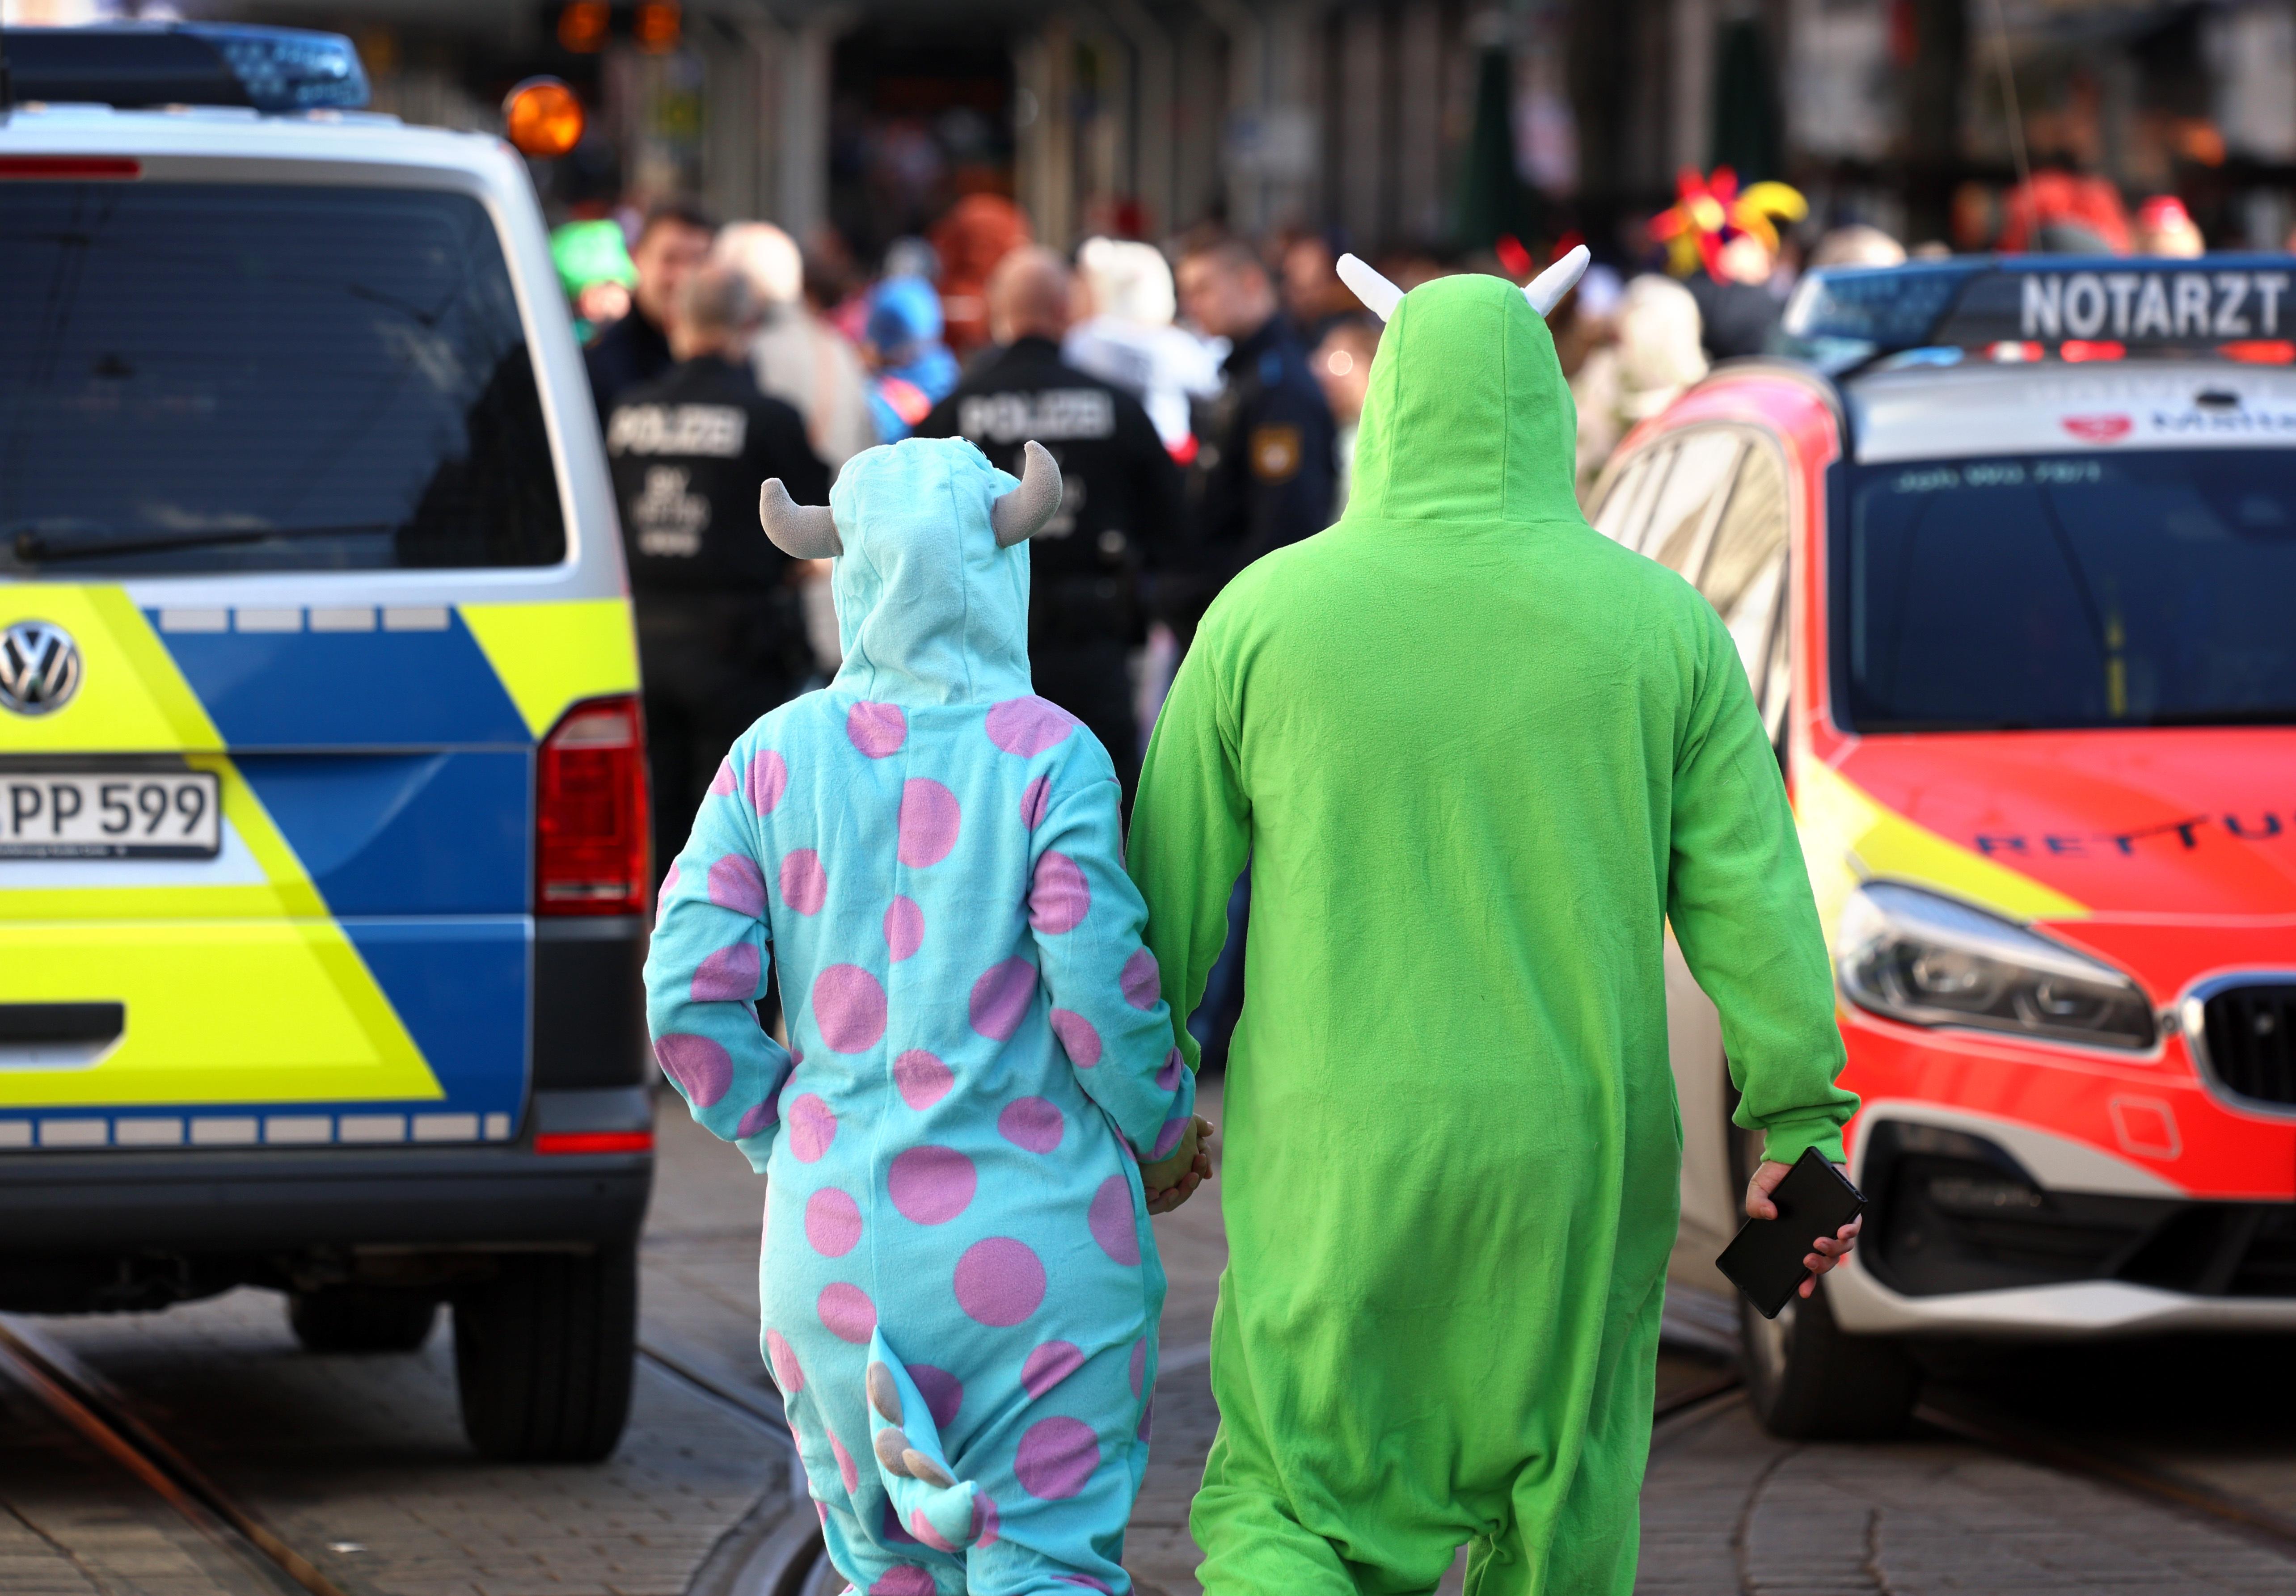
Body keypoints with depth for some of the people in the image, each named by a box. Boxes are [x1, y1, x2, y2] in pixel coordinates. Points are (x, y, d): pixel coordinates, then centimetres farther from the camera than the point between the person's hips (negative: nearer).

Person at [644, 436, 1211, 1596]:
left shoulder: (774, 759, 1)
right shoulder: (1049, 757, -8)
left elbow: (689, 1001, -3)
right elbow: (1103, 989, -12)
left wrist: (787, 1137, 12)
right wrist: (1164, 1136, 7)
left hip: (837, 1239, 3)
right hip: (1035, 1233, -3)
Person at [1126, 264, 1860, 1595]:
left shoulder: (1269, 613, -5)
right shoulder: (1659, 623, -4)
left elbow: (1169, 890, 0)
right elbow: (1750, 896, -5)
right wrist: (1802, 1126, 2)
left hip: (1341, 1157, -1)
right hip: (1573, 1163, 1)